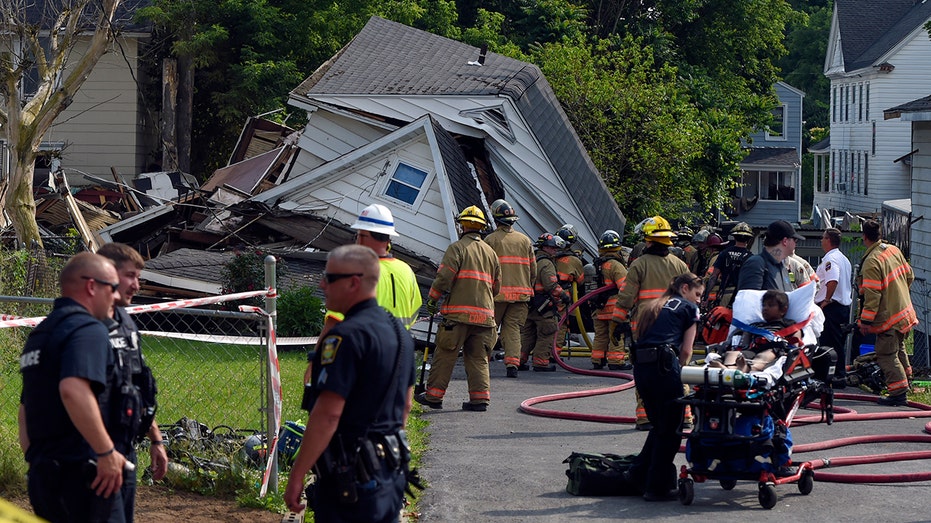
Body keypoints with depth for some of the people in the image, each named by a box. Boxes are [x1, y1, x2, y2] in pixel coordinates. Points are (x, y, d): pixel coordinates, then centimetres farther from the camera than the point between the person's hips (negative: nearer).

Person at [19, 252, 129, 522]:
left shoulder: (39, 334, 20)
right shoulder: (88, 330, -11)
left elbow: (26, 407, 27)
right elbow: (73, 390, -29)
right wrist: (106, 452, -23)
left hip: (41, 475, 9)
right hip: (81, 474, -9)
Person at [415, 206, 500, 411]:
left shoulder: (457, 248, -4)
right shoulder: (490, 252, 16)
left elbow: (444, 277, -13)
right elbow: (496, 287, 20)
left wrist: (432, 299, -1)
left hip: (459, 313, -5)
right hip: (484, 313, 5)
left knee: (445, 355, 1)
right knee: (478, 358, 7)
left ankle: (434, 395, 5)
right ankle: (480, 398, 0)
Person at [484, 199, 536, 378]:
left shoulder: (490, 239, -4)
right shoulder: (525, 240, 9)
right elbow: (533, 269, 11)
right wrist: (527, 288, 23)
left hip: (497, 292, -3)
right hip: (520, 293, 3)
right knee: (513, 329, 4)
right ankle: (512, 363, -8)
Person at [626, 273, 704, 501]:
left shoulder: (655, 307, 27)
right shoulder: (689, 308, 10)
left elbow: (641, 338, 17)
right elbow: (686, 350, 3)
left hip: (640, 367, 7)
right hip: (664, 366, -7)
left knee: (659, 425, 21)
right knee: (670, 429, 2)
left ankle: (639, 473, 19)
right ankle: (657, 488, 2)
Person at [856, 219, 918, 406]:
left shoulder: (871, 262, -23)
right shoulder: (893, 250, 2)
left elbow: (872, 295, -23)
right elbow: (909, 276, 13)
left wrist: (866, 321, -17)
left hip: (888, 317, -9)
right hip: (904, 310, 9)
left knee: (887, 355, -3)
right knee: (898, 348, 25)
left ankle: (898, 393, -6)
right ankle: (905, 379, 39)